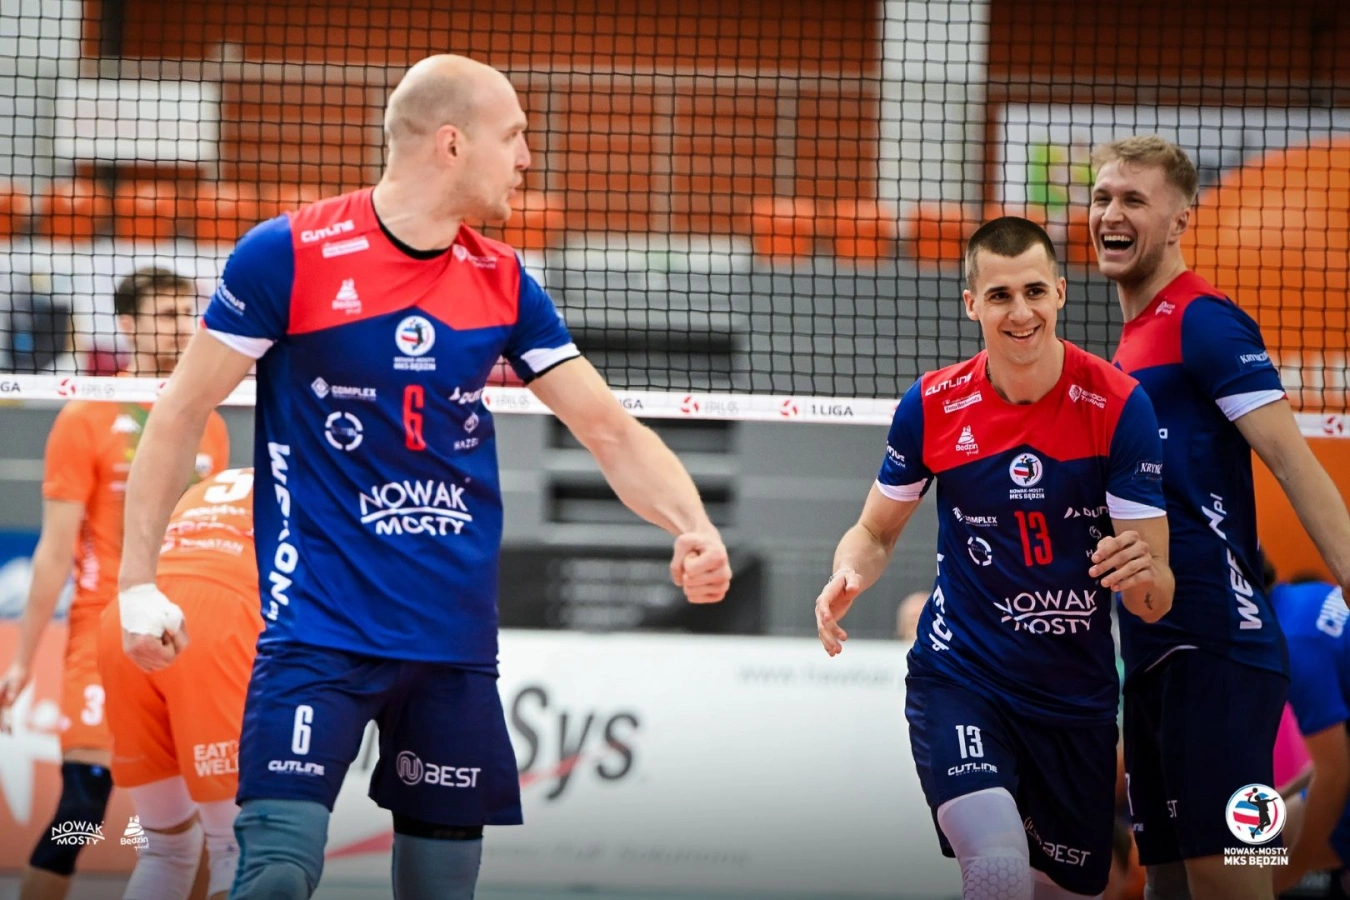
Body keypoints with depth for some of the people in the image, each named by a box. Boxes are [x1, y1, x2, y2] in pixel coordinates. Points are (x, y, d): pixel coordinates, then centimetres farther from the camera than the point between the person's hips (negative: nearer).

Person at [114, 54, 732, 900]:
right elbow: (183, 411, -1)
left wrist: (693, 526, -9)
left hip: (457, 641, 5)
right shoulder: (286, 255, -7)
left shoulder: (503, 282, 8)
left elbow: (609, 428, 10)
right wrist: (138, 578, -4)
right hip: (321, 631, -5)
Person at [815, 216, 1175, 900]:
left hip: (1077, 692, 1)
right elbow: (876, 531, 9)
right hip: (959, 677, -1)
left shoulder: (1117, 405, -12)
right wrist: (849, 575, -15)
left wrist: (1143, 574, -36)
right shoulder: (931, 406, -7)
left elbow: (1153, 603, -11)